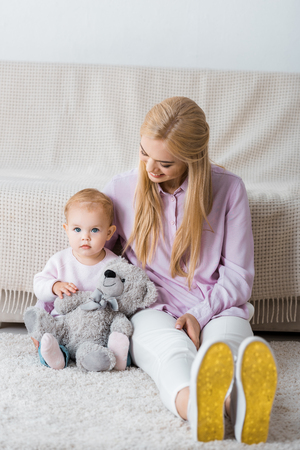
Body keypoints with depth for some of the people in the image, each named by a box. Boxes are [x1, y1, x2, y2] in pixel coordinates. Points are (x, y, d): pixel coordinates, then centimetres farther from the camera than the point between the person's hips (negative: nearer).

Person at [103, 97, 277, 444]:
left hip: (215, 310, 0)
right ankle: (194, 404, -76)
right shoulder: (122, 188, 7)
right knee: (173, 348, -39)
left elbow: (238, 275, 4)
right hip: (150, 311, 0)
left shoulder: (228, 188, 2)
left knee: (228, 340, -39)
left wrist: (200, 314, -12)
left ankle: (244, 406, -75)